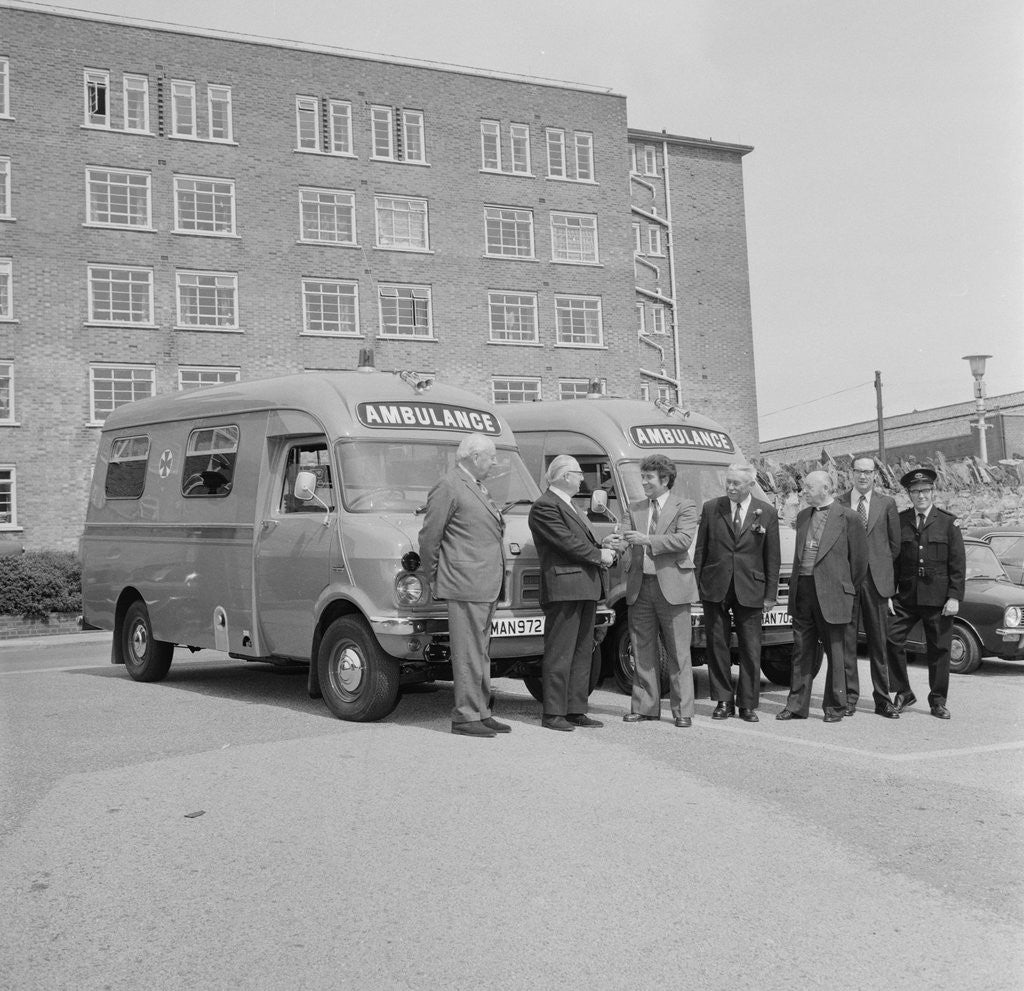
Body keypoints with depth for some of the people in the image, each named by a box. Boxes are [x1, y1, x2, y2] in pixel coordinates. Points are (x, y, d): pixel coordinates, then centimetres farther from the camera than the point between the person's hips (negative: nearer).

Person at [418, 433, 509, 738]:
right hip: (465, 584, -9)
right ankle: (465, 717, 1)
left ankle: (481, 713, 21)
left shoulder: (476, 488, 19)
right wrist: (432, 578, -3)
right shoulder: (448, 487, -11)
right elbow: (428, 537, -10)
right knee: (468, 654, -5)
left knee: (480, 652, 14)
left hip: (486, 585, 9)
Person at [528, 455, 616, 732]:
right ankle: (552, 713, 0)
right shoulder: (544, 507, -10)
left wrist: (604, 550, 4)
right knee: (559, 654, -6)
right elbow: (567, 542, -17)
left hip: (586, 587, 10)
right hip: (563, 587, -10)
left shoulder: (567, 505, 22)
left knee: (582, 652, 11)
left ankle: (576, 710, 17)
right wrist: (599, 555, -8)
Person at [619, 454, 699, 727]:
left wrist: (647, 539, -20)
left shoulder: (684, 508, 0)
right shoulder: (636, 508, 15)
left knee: (678, 653, 1)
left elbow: (684, 540, -15)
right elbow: (633, 548, 15)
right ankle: (644, 706, 16)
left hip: (671, 586, -5)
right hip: (640, 587, 5)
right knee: (642, 650, 8)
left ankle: (683, 710, 7)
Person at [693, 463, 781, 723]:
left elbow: (772, 557, 4)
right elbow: (700, 550, 5)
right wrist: (696, 585, 0)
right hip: (714, 588, 1)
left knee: (751, 650, 3)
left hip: (750, 590, -1)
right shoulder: (711, 508, 3)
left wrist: (771, 594, 0)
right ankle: (723, 701, 15)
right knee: (717, 646, 5)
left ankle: (748, 704, 13)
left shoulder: (767, 513, 3)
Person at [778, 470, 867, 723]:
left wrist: (849, 591, 3)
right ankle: (797, 705, 15)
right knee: (802, 651, 9)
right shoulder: (802, 516, 14)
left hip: (831, 594, -6)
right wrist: (796, 585, 15)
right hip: (802, 591, 6)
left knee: (835, 652, 4)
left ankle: (835, 707, 14)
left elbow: (859, 558, -2)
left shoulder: (848, 517, -6)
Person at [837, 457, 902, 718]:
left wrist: (880, 567, 7)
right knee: (847, 640, 1)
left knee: (879, 641, 4)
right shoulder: (838, 503, 5)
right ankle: (849, 697, 9)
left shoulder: (887, 504, 7)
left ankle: (882, 699, 11)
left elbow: (894, 543, 10)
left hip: (877, 580, 0)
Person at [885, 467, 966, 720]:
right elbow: (892, 559, 6)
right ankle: (903, 693, 10)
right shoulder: (899, 521, 6)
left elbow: (958, 563, 0)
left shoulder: (948, 522, 2)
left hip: (939, 598, -1)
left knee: (939, 649, 5)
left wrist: (955, 597, -8)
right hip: (907, 596, 1)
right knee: (892, 639, -7)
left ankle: (938, 701, 18)